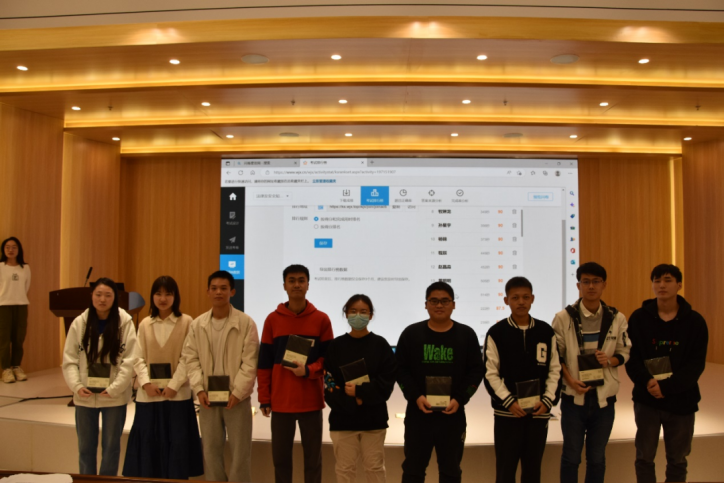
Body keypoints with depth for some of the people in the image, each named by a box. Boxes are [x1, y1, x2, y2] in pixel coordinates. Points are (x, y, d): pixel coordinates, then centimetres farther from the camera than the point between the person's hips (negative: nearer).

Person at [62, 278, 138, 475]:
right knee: (85, 447, 15)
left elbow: (129, 361, -10)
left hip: (115, 397, -2)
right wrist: (76, 386, -13)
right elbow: (69, 359, -1)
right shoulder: (79, 323, -2)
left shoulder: (125, 322, -8)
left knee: (111, 446, 12)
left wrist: (113, 389, -16)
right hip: (84, 397, 2)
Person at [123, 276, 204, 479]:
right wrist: (146, 382, -11)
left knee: (177, 444, 3)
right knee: (149, 444, 7)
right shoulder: (145, 324, 8)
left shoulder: (186, 322, -3)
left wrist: (174, 385, -15)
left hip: (177, 394, -3)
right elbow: (139, 358, 4)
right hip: (149, 395, 3)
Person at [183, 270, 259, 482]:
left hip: (236, 397, -3)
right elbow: (191, 358, 4)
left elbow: (250, 362, -10)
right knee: (211, 449, 14)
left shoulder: (246, 323, -8)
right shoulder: (197, 324, 3)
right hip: (208, 397, 3)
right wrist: (199, 389, -7)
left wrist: (238, 392, -15)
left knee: (240, 450, 6)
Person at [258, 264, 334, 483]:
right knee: (280, 456, 9)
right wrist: (264, 398, 1)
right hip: (280, 401, 1)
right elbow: (264, 362, 4)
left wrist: (308, 370, -16)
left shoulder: (321, 319, 0)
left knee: (313, 457, 7)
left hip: (311, 401, -1)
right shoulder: (272, 320, 3)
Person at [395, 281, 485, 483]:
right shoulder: (411, 333, 3)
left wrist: (459, 399, -12)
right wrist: (415, 396, -14)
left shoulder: (467, 334, 3)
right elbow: (400, 369, 1)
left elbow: (476, 371, 1)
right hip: (417, 414, 0)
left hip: (453, 415, 1)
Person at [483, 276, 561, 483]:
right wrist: (509, 401, -15)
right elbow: (490, 374, -6)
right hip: (507, 413, -2)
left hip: (539, 413, 2)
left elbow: (555, 371, 6)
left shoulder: (546, 332, 4)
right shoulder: (496, 333, -4)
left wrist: (547, 400, -7)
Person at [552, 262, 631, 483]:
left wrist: (609, 360, -14)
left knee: (597, 458, 14)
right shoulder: (563, 317, -7)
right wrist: (570, 380, -15)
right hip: (573, 398, -2)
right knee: (571, 457, 9)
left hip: (604, 398, 2)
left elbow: (625, 353, 8)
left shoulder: (617, 318, -1)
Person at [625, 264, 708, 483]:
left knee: (677, 460, 13)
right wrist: (647, 382, -21)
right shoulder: (639, 317, -1)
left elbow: (696, 364, -8)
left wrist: (666, 386, -19)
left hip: (681, 400, 0)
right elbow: (631, 357, -4)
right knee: (644, 458, 8)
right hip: (646, 399, 0)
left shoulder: (695, 321, -2)